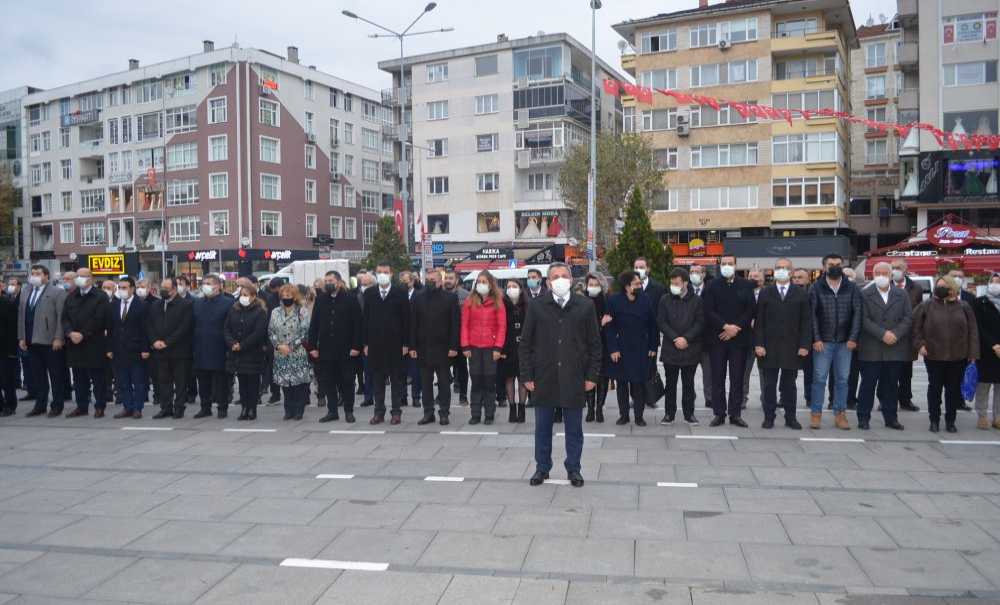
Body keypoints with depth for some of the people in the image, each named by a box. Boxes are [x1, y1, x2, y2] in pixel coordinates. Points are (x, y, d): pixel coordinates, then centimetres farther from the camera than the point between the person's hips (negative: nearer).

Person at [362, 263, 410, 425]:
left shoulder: (400, 293, 0)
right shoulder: (369, 293, 7)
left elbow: (406, 319, -2)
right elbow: (366, 319, 7)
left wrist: (405, 343, -6)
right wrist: (365, 343, 2)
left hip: (395, 343, -2)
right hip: (375, 343, 2)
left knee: (396, 378, 4)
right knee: (377, 378, 7)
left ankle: (396, 411, 11)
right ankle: (379, 412, 14)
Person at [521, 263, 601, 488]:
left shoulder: (585, 306, 1)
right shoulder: (536, 307, 1)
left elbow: (594, 344, 4)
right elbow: (525, 344, 3)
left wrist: (592, 375, -1)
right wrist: (527, 376, -2)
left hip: (574, 379, 0)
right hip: (544, 378, 0)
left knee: (574, 429, 9)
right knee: (543, 427, 11)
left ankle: (573, 469, 24)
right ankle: (542, 468, 25)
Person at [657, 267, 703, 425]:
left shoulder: (696, 300, 1)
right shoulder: (665, 300, 2)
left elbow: (700, 322, -3)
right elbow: (661, 322, -2)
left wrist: (686, 338, -13)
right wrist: (675, 338, -13)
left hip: (690, 349, 0)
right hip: (670, 349, 0)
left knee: (688, 383, 9)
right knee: (670, 383, 6)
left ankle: (689, 413, 18)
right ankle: (669, 413, 15)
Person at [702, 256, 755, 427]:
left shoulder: (746, 286, 7)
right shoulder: (712, 286, 5)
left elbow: (750, 311, 1)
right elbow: (709, 312, -3)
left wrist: (736, 328, -9)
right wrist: (725, 326, -13)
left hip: (739, 338, 0)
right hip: (718, 338, 0)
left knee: (737, 378, 3)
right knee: (718, 378, 2)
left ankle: (735, 414, 10)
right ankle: (719, 414, 7)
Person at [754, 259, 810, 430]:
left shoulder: (801, 294, 6)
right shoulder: (765, 293, 6)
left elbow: (806, 322, 3)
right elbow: (759, 321, 2)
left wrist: (804, 345, -5)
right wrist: (758, 344, -6)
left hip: (792, 349, 0)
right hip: (769, 347, 0)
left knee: (789, 384, 7)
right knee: (769, 384, 4)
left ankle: (790, 417, 15)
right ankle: (769, 417, 10)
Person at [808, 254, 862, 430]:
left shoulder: (851, 288, 6)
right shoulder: (816, 288, 1)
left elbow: (857, 313, 2)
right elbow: (812, 315, -3)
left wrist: (853, 338, -6)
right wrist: (816, 339, -10)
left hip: (845, 342, 2)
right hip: (822, 341, -2)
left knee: (842, 379, 7)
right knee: (819, 378, 0)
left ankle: (840, 413, 15)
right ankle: (816, 413, 8)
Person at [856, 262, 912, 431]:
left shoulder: (902, 294, 10)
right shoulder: (865, 294, 1)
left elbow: (908, 318, 3)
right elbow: (864, 320, -7)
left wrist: (895, 334, -12)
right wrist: (883, 334, -17)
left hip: (895, 349, 3)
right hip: (871, 349, -3)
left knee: (892, 385, 9)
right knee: (868, 384, 1)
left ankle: (891, 417, 18)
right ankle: (863, 418, 8)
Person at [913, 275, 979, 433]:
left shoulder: (963, 306, 3)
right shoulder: (926, 305, 0)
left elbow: (972, 331, 3)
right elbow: (916, 327, 2)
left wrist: (973, 353, -2)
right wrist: (920, 344, -11)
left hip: (958, 357, 1)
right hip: (933, 356, -1)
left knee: (954, 389, 9)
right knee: (935, 388, 7)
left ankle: (950, 421, 20)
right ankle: (934, 420, 18)